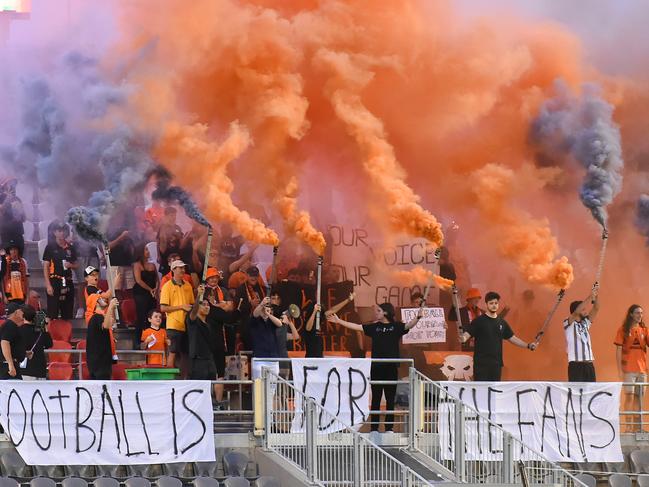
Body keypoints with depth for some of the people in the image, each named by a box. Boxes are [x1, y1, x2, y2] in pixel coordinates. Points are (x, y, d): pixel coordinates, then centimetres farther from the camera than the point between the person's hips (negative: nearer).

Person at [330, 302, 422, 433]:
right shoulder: (374, 327, 11)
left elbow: (409, 325, -15)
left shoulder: (396, 326, 2)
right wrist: (339, 321, 13)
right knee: (376, 398, 4)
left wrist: (417, 317, -34)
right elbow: (357, 327, 13)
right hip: (376, 367, 2)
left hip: (391, 367, -2)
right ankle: (374, 428, 8)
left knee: (390, 399, 3)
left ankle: (389, 427, 8)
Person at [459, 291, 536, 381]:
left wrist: (528, 346, 7)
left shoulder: (502, 322, 11)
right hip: (481, 363, -5)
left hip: (496, 363, 5)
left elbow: (512, 338, 16)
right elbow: (467, 334, -13)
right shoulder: (479, 321, -4)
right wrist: (463, 338, -37)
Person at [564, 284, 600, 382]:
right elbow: (577, 312, -20)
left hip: (589, 364, 7)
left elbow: (596, 309, 7)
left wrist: (595, 295, -7)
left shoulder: (586, 322, 14)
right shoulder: (568, 323, -3)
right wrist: (590, 297, -23)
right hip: (575, 365, -7)